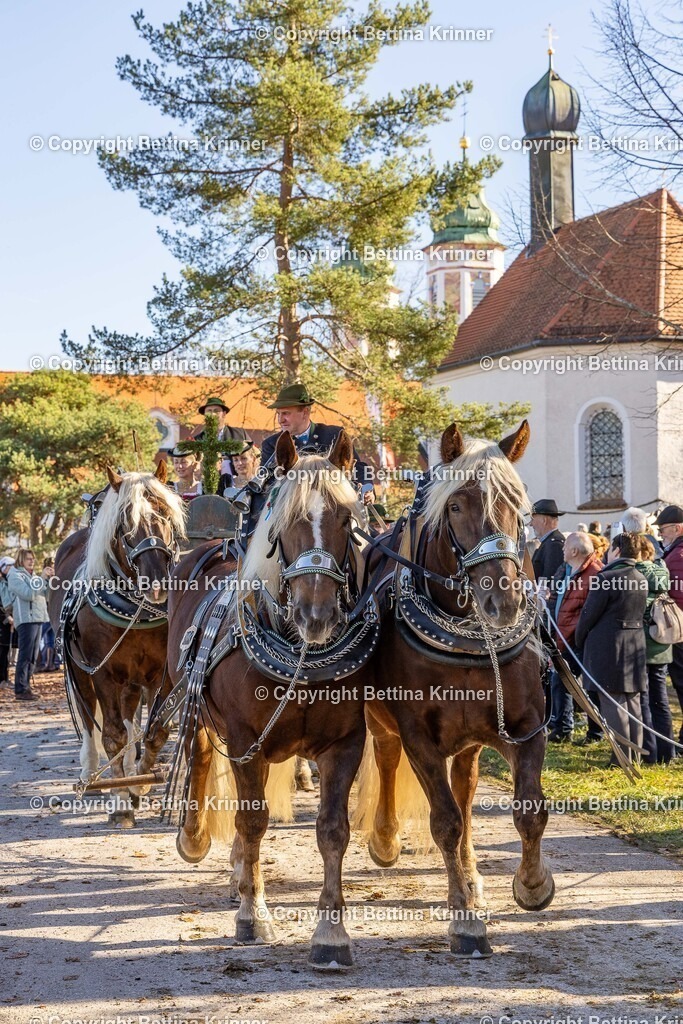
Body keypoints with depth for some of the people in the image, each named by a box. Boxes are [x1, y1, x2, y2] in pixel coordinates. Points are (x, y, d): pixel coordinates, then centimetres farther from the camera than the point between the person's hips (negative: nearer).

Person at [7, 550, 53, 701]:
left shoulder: (30, 575, 20)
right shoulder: (15, 575, -6)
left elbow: (45, 593, 20)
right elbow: (28, 594, -19)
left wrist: (50, 578, 6)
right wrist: (42, 578, -19)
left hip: (38, 618, 9)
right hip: (26, 619, -9)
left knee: (33, 656, 11)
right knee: (25, 655, -12)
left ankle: (26, 687, 16)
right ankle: (20, 690, -13)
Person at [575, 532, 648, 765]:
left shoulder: (605, 578, -15)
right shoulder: (641, 579, 6)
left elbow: (589, 614, -11)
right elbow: (640, 613, 13)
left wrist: (580, 641, 3)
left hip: (608, 648, -7)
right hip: (636, 647, 7)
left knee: (614, 704, -3)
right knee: (632, 704, 12)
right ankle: (636, 753, 17)